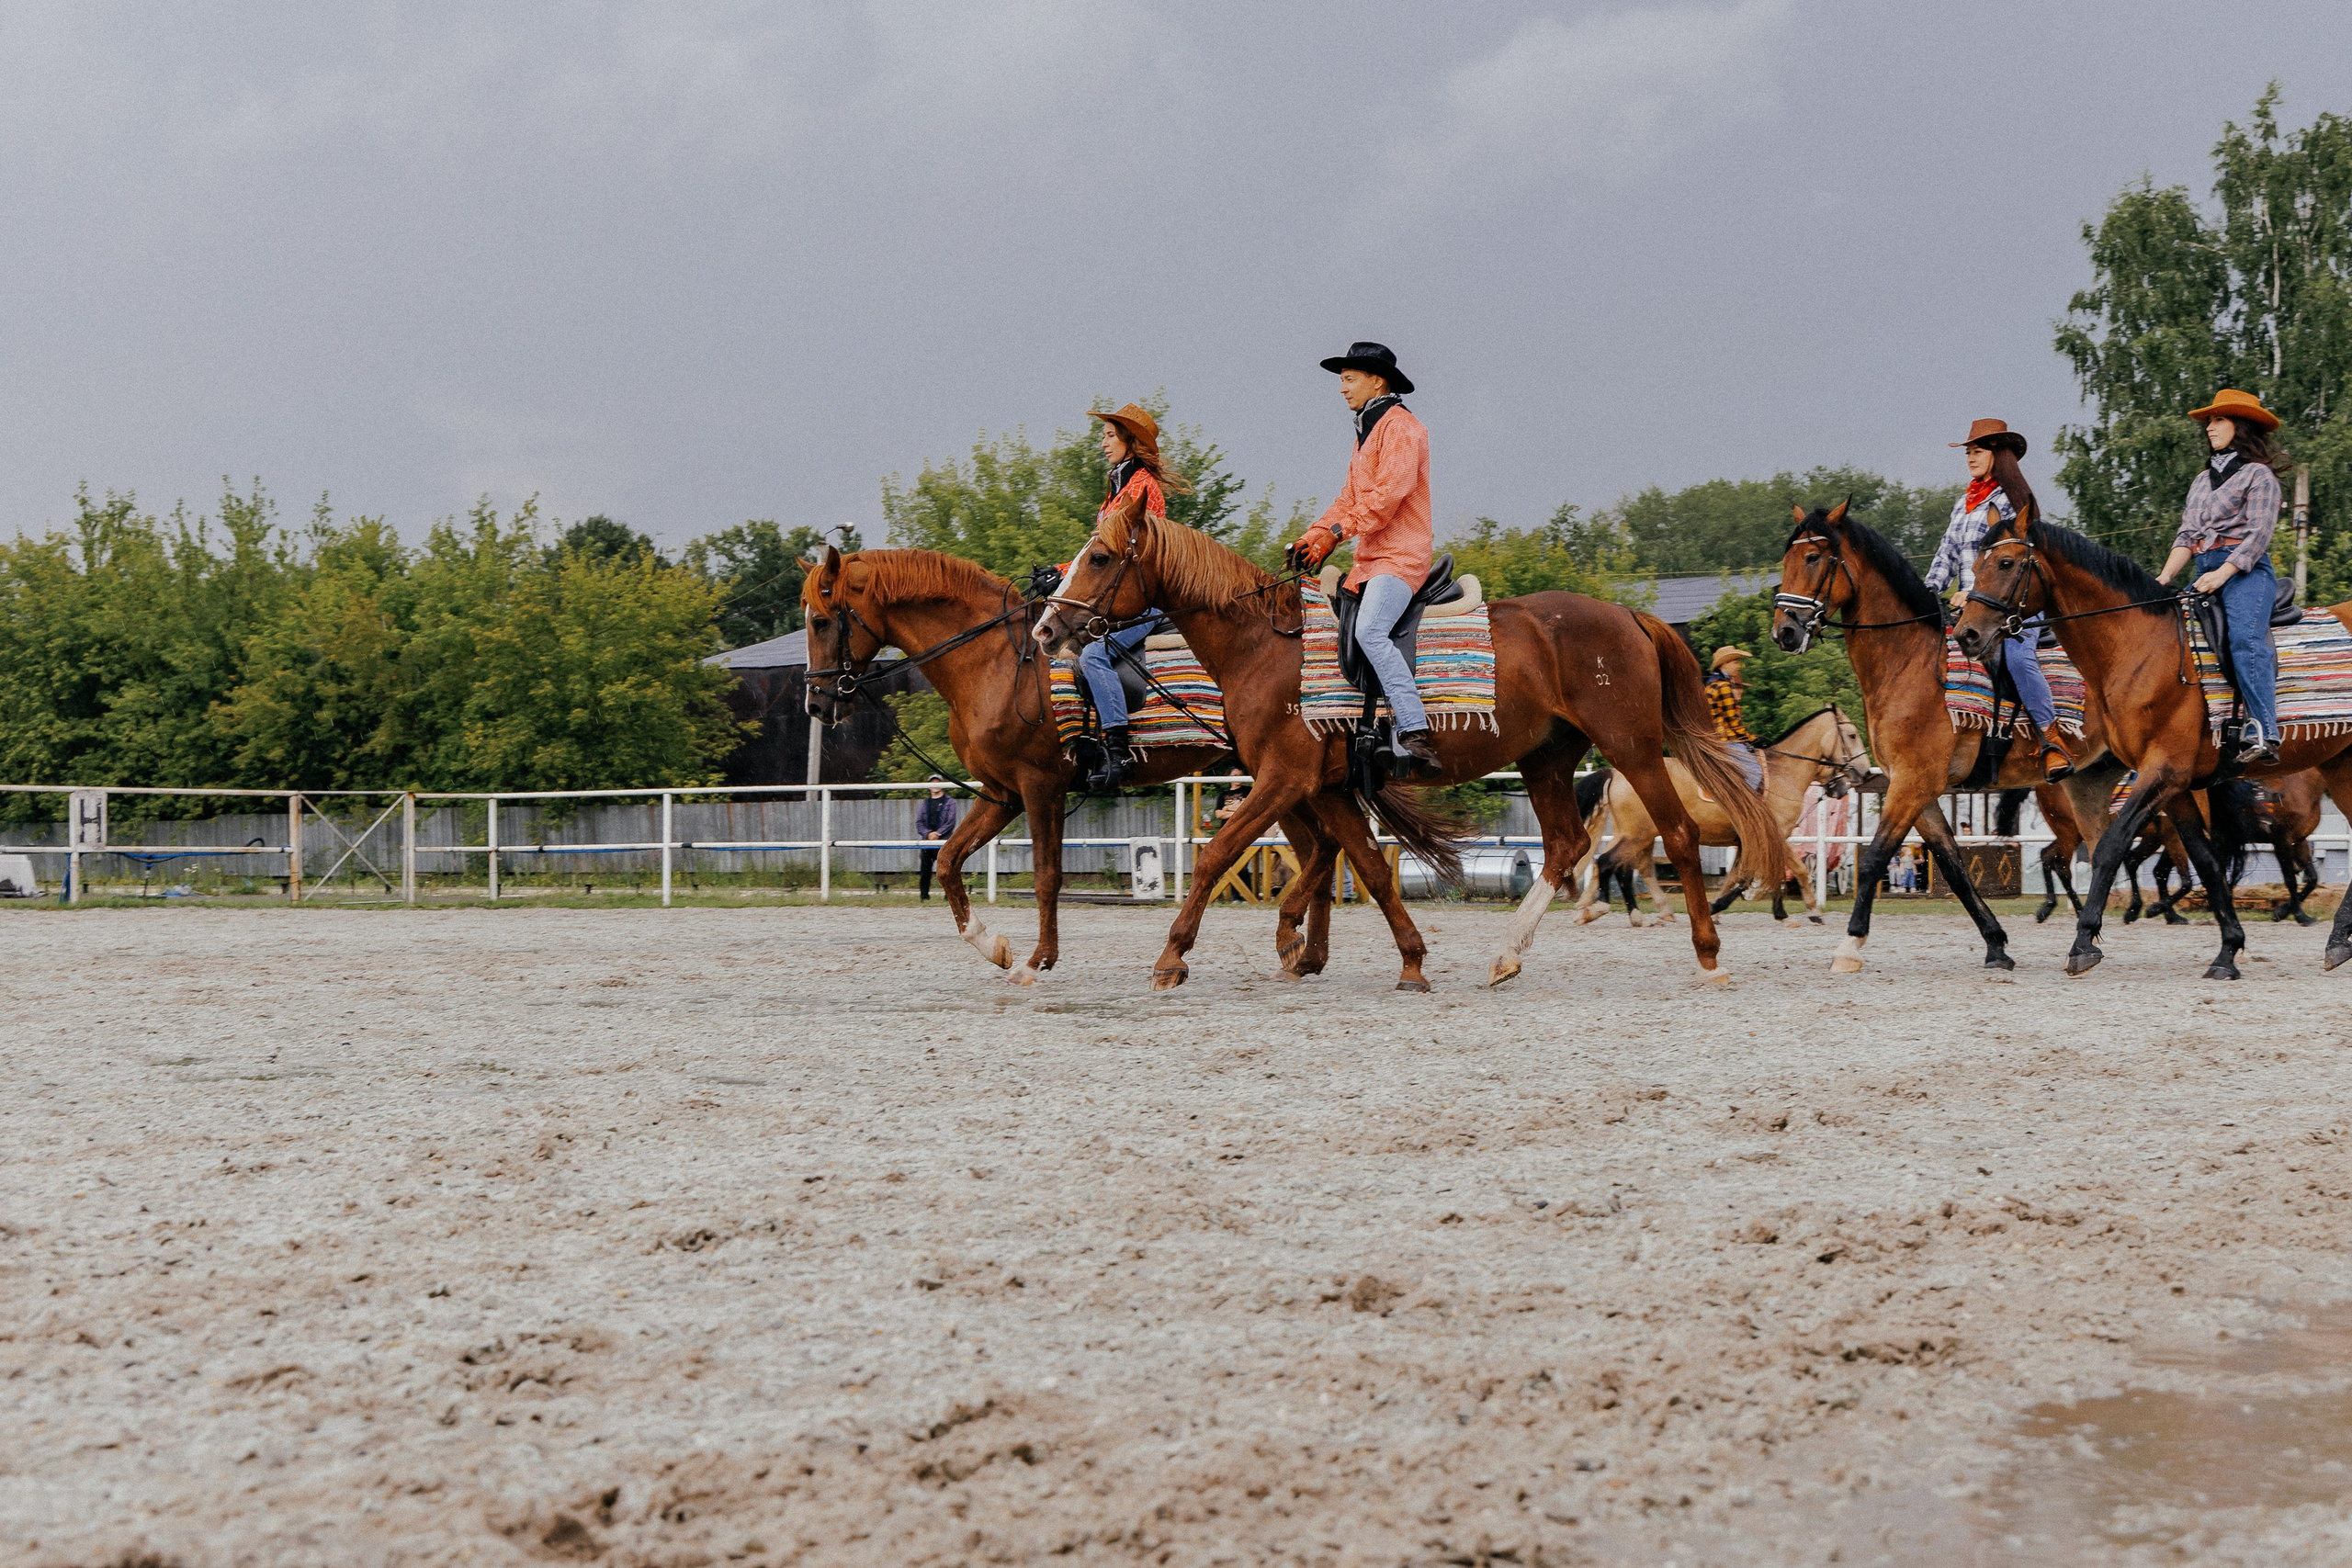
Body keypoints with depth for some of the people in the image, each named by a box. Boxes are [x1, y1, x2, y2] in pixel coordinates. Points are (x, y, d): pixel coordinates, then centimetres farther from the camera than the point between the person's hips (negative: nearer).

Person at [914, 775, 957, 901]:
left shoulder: (949, 803, 8)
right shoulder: (924, 804, 19)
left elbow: (951, 822, -2)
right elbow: (919, 823, 10)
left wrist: (937, 833, -13)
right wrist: (928, 834, -9)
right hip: (927, 842, 4)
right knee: (925, 870, -1)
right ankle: (925, 896, 4)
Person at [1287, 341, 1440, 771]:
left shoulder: (1400, 427, -8)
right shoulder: (1367, 431, 24)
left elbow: (1389, 493, -19)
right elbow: (1350, 497, 22)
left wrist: (1338, 531, -21)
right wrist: (1313, 537, 7)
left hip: (1401, 555, -11)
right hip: (1370, 558, 11)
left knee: (1369, 630, -29)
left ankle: (1414, 731, -35)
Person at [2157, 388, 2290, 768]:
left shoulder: (2259, 475, 4)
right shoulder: (2202, 481, 25)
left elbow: (2259, 534, -7)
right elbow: (2187, 535, 18)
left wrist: (2222, 574, -18)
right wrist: (2166, 576, 1)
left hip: (2245, 570, -8)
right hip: (2205, 572, 8)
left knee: (2245, 639, -29)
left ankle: (2263, 737, -42)